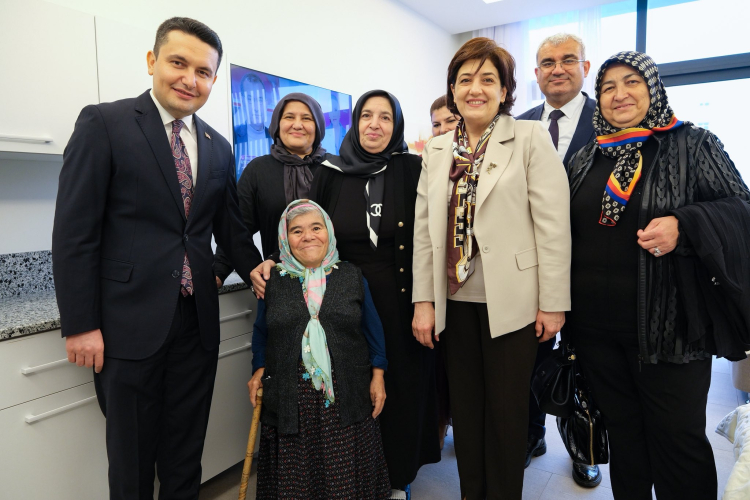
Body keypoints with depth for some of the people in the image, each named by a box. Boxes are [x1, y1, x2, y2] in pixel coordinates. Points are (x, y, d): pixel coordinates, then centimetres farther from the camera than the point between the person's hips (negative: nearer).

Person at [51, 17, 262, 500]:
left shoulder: (218, 147, 10)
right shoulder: (104, 124, -5)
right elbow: (74, 231, -8)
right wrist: (80, 325, -10)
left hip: (197, 322, 4)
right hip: (131, 324, -4)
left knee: (186, 458, 18)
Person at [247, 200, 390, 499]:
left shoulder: (351, 277, 5)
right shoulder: (273, 281, 6)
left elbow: (372, 329, 7)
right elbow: (261, 332, 14)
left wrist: (377, 376, 3)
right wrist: (259, 369, 2)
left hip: (346, 400, 0)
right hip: (289, 401, 1)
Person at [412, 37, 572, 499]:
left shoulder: (531, 138, -2)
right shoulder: (437, 151, 9)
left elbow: (553, 225, -7)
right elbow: (425, 229, 6)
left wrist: (553, 302, -9)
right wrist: (424, 300, 2)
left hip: (511, 300, -3)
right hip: (456, 300, 4)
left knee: (507, 411, 9)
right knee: (465, 408, 15)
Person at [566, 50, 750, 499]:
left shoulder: (693, 145, 0)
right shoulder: (586, 159, 12)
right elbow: (567, 231, 16)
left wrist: (682, 226, -22)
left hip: (668, 328, -4)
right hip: (595, 327, 4)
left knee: (679, 442, 7)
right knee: (623, 436, 17)